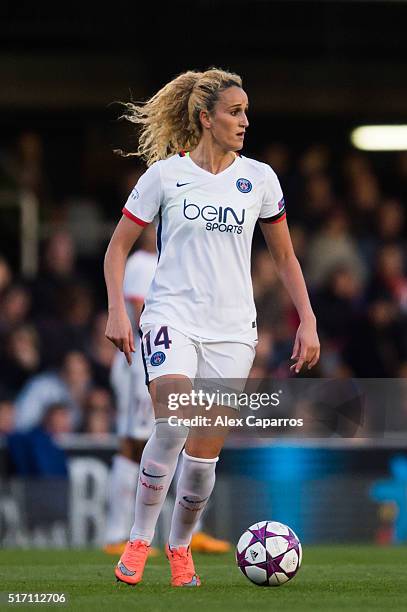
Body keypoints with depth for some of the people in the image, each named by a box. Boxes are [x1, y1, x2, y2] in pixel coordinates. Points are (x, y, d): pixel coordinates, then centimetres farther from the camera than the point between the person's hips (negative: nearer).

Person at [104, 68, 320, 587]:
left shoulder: (259, 178, 6)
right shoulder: (165, 174, 0)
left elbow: (284, 256, 15)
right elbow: (118, 247, 6)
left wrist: (307, 322, 7)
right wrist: (117, 311, -6)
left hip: (232, 329, 2)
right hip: (172, 316, -2)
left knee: (204, 453, -2)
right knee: (172, 426, -25)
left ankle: (180, 546, 21)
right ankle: (139, 541, -11)